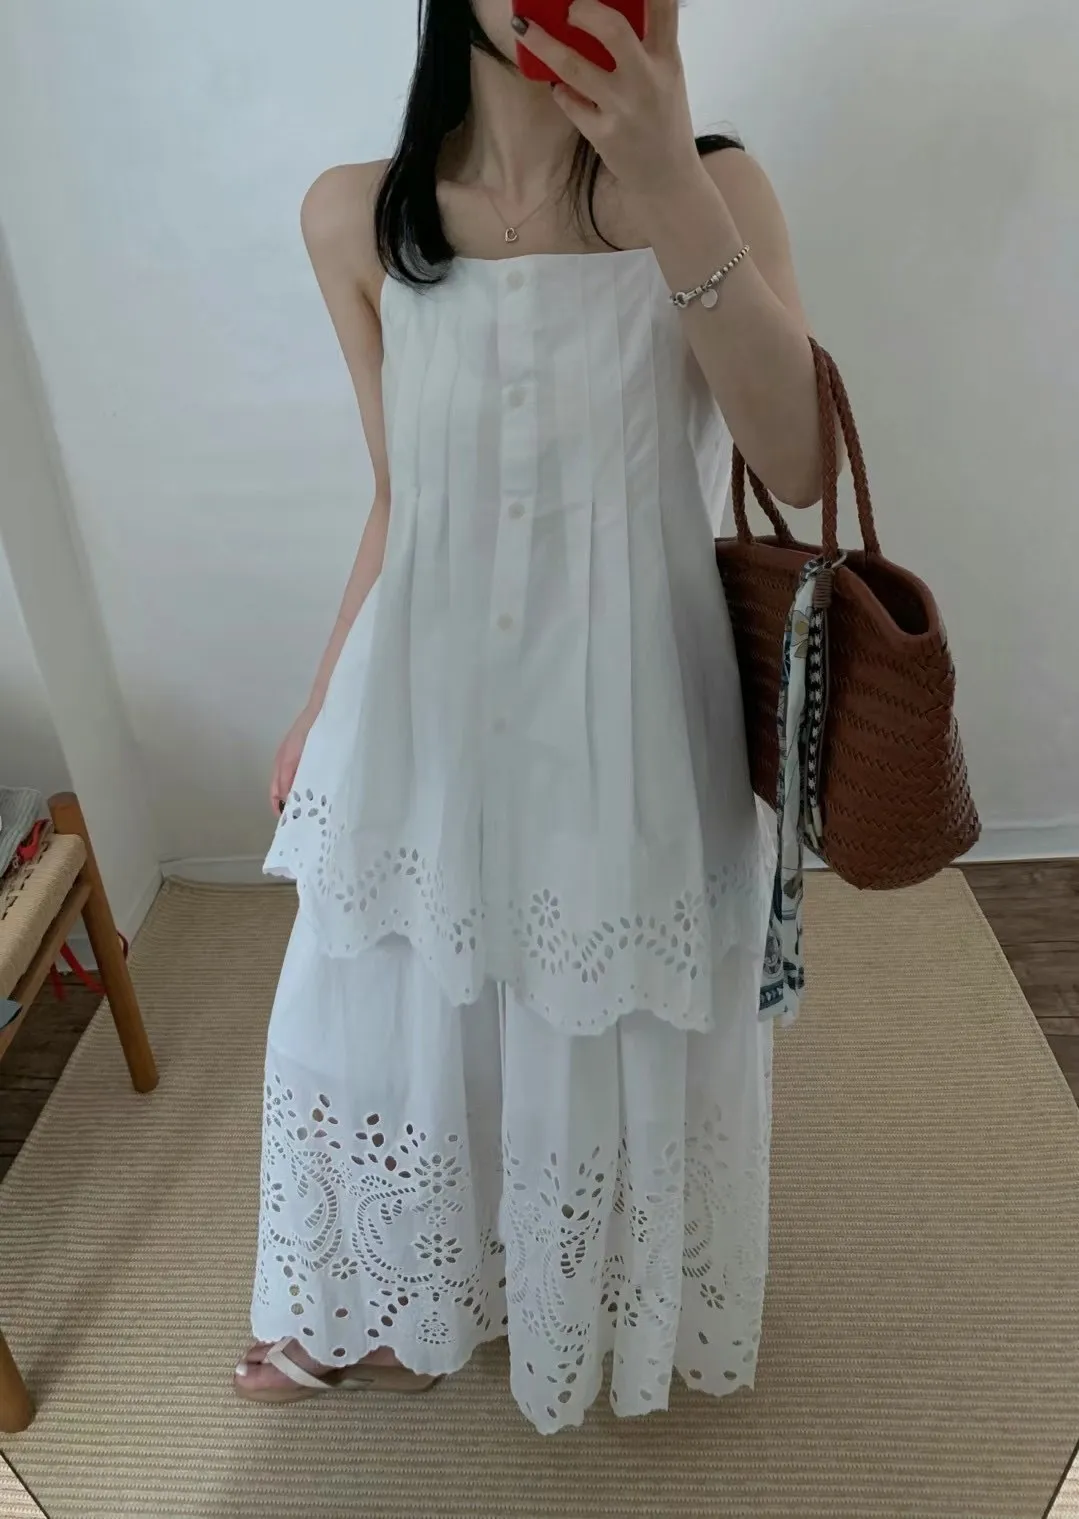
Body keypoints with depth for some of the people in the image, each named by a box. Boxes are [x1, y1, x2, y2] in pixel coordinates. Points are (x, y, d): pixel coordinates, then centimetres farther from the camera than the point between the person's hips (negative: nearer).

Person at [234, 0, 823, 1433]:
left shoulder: (713, 185, -7)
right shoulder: (356, 219, -2)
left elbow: (800, 468, -20)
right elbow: (401, 504, 5)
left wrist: (674, 190, -28)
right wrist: (320, 710, 11)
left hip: (630, 730, -2)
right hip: (425, 721, 3)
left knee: (626, 1045, 19)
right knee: (384, 1030, 19)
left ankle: (628, 1312, 54)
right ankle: (393, 1321, 51)